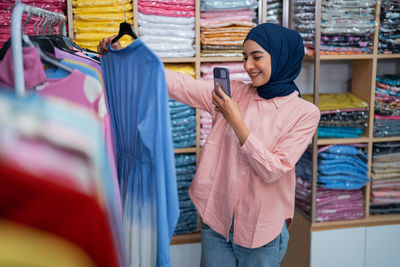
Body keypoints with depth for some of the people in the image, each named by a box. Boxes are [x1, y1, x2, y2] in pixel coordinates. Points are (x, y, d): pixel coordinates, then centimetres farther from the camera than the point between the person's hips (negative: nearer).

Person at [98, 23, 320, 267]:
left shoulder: (305, 113, -9)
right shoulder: (233, 92, 0)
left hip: (262, 230, -3)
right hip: (216, 219, 3)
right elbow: (179, 84, -7)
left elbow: (272, 170, -16)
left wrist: (235, 121, -21)